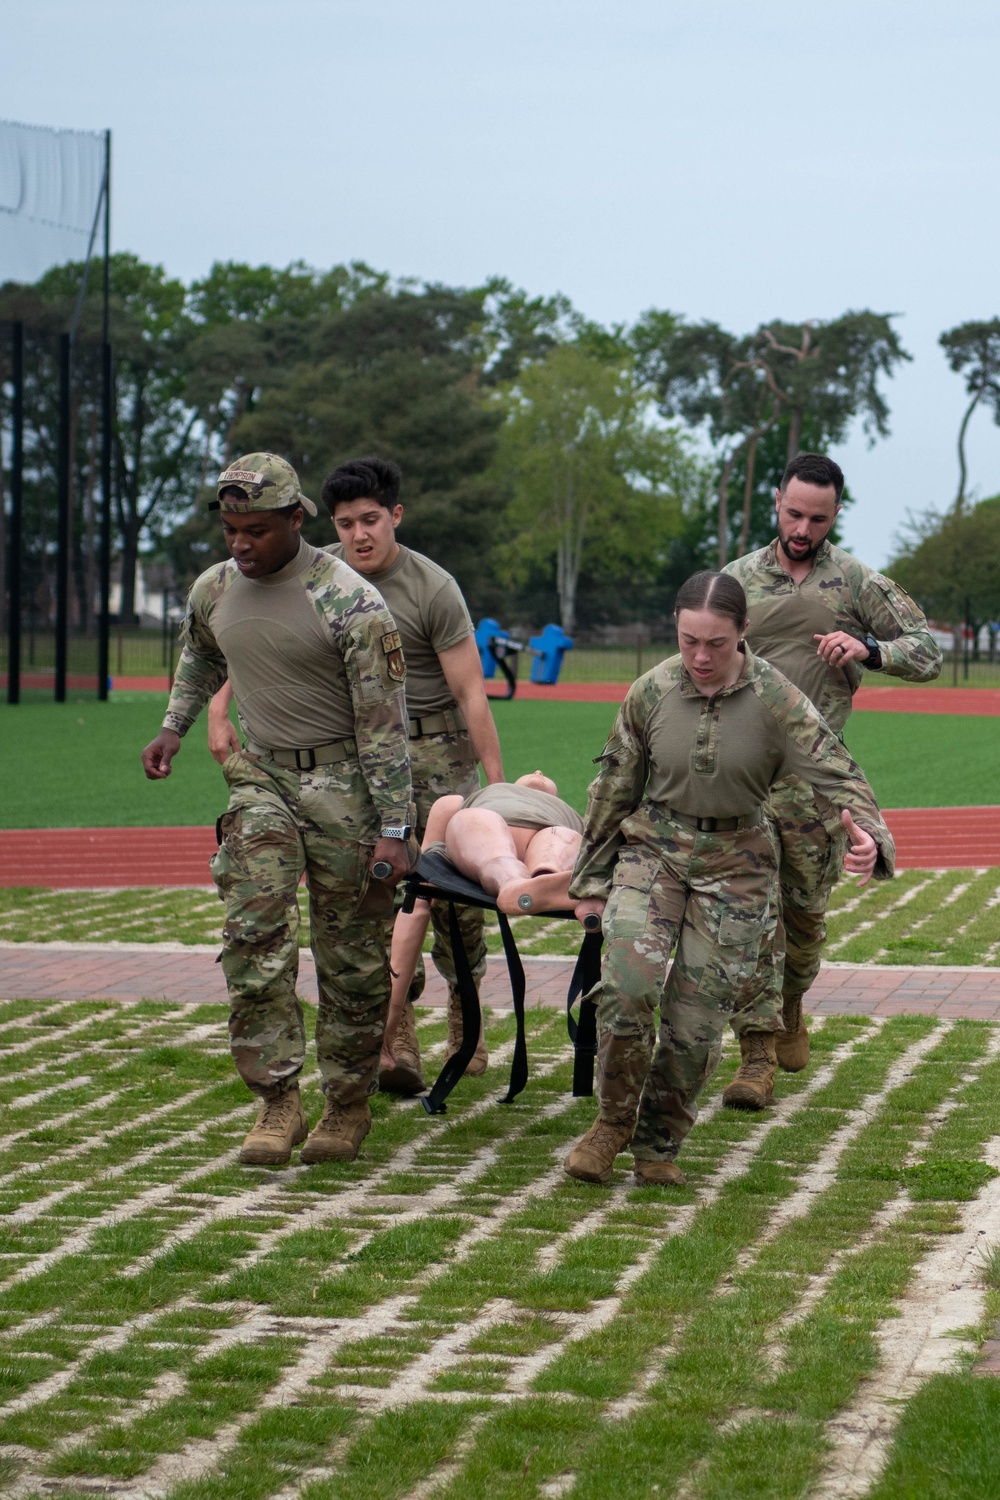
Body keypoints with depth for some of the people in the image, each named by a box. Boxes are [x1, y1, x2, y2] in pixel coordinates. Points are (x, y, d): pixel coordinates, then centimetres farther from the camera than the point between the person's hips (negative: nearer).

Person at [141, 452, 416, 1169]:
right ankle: (278, 1099, -4)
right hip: (262, 776, 5)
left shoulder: (348, 600, -17)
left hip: (344, 780, -5)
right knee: (253, 937, -10)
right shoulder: (214, 590, 2)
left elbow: (382, 719, -15)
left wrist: (393, 829, -16)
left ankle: (349, 1105, 15)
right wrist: (173, 729, 19)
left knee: (352, 954, 1)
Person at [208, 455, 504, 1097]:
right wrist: (220, 710, -2)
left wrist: (498, 784, -17)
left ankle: (465, 1020, 18)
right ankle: (398, 1039, -9)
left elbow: (471, 692, -14)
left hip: (438, 747, -3)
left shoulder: (433, 589, -13)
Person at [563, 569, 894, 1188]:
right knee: (626, 985, -20)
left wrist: (867, 833, -38)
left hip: (735, 864, -1)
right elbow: (614, 787, 5)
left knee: (696, 1016, -1)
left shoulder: (774, 698, -11)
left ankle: (659, 1146, 18)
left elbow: (834, 770, -17)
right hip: (652, 849, 1)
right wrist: (591, 880, 10)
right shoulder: (652, 691, -5)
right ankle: (614, 1120, 2)